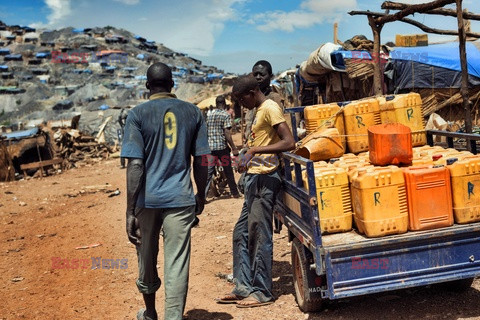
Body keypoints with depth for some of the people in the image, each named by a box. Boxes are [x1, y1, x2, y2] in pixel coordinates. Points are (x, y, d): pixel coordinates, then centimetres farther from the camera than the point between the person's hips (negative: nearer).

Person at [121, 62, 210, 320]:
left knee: (147, 260, 18)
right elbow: (200, 161, 5)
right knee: (177, 264, -1)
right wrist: (201, 196, 19)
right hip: (181, 199, 0)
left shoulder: (138, 114, -3)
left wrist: (130, 212, -10)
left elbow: (135, 165, -11)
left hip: (147, 199, 0)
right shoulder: (192, 112, 4)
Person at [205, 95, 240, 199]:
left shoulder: (209, 114, 9)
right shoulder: (226, 115, -7)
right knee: (228, 171, 10)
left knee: (209, 171, 4)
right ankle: (235, 193, 22)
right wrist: (234, 148, -8)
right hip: (222, 146, -4)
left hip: (210, 147, 4)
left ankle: (203, 194, -6)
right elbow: (227, 134, -13)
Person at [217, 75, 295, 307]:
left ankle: (262, 292, 6)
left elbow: (289, 142, -22)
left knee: (259, 235, -4)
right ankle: (243, 287, 19)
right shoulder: (260, 111, 18)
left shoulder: (270, 109, -11)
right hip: (254, 178, 10)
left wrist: (254, 150, -26)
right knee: (241, 233, 12)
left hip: (264, 179, -10)